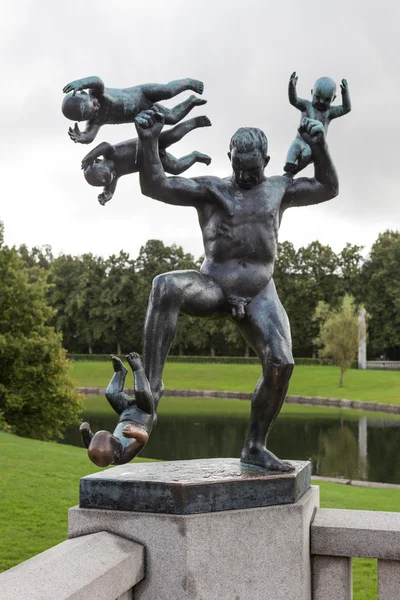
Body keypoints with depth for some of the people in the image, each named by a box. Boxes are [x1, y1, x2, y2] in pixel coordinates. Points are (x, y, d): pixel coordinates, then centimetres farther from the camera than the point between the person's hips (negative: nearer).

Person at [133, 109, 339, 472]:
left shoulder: (279, 189, 15)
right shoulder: (209, 188, 5)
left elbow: (328, 188, 15)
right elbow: (154, 186, -5)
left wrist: (318, 146, 2)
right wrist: (149, 142, -18)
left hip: (259, 294, 2)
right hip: (213, 288, -2)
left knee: (281, 363, -19)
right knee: (166, 286, -35)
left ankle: (255, 447, -1)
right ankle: (151, 387, -35)